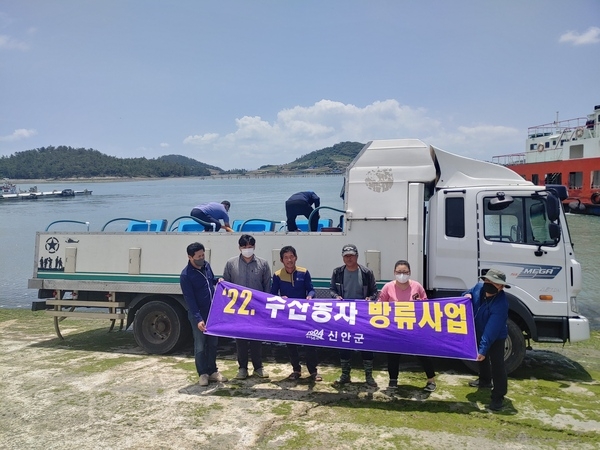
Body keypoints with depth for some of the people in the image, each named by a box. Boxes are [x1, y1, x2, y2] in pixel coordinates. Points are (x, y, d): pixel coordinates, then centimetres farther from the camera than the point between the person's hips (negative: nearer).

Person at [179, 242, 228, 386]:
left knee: (213, 343, 14)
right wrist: (198, 319, -24)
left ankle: (212, 371, 26)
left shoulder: (206, 266, 3)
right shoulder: (186, 275, -17)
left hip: (213, 312, 6)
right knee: (200, 346, 3)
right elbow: (189, 299, -19)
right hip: (198, 316, -6)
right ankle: (203, 373, 17)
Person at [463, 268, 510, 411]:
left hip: (496, 337, -7)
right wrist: (467, 295, -19)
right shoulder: (479, 287, -18)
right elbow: (469, 294, 7)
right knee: (481, 358, 25)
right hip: (479, 332, 7)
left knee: (497, 364, -9)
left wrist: (483, 349, -40)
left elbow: (492, 331, -38)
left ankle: (498, 396, 4)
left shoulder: (501, 304, -37)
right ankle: (485, 380, 49)